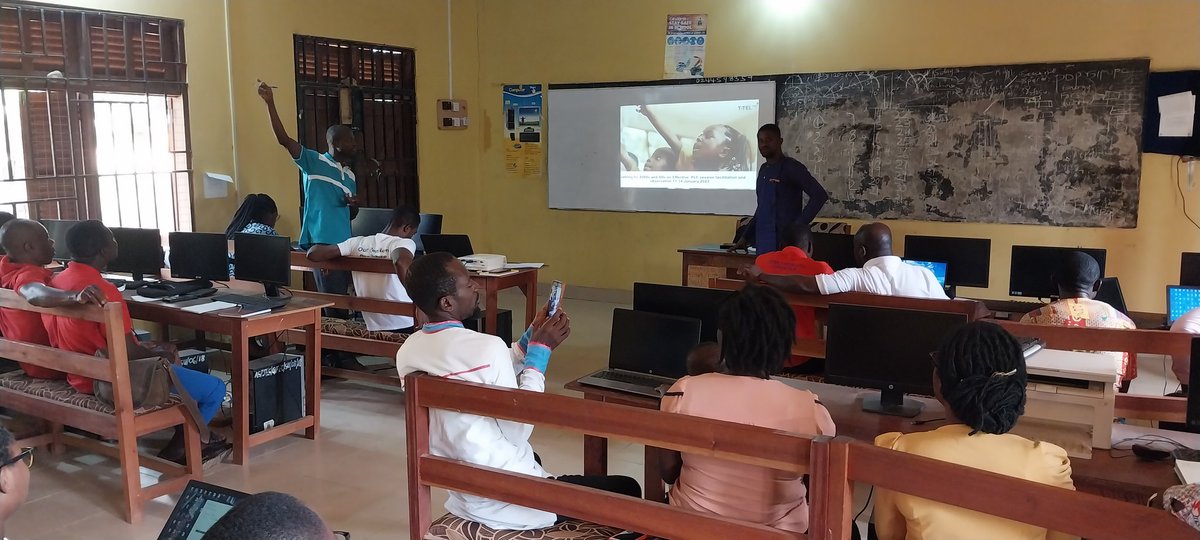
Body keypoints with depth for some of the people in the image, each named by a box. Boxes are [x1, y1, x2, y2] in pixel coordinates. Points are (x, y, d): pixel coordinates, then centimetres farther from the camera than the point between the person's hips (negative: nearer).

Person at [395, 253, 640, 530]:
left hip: (460, 495, 8)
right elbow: (518, 432, -16)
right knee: (627, 490, 6)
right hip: (507, 502, -8)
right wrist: (541, 350, -11)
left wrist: (532, 336, 5)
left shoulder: (407, 353, -2)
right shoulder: (488, 347, -27)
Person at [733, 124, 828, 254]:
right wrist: (745, 237, 20)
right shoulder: (763, 170, 16)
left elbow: (819, 195, -14)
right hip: (762, 243, 7)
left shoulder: (791, 167, -6)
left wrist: (798, 226, -17)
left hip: (784, 242, -7)